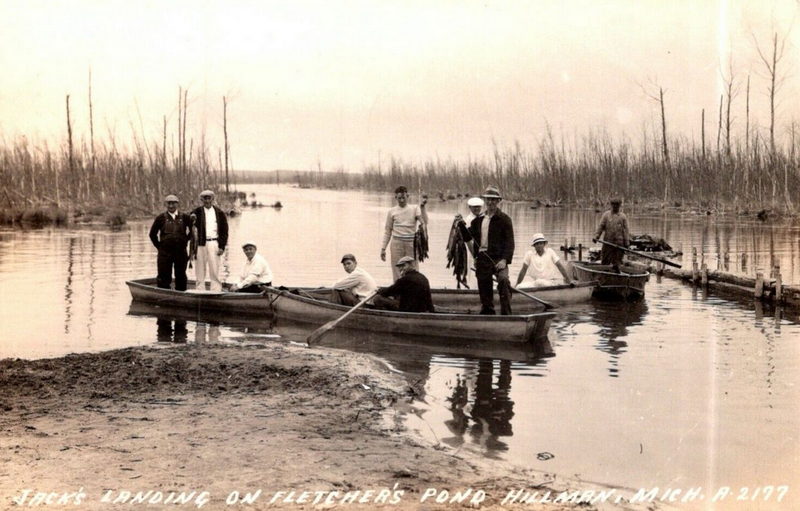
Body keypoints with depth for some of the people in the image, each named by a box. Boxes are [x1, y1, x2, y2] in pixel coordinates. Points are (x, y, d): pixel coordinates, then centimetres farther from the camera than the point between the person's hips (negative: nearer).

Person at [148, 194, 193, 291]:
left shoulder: (184, 217, 4)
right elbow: (152, 234, 9)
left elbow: (192, 230, 15)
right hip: (165, 252, -1)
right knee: (164, 276, 0)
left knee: (181, 276, 7)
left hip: (181, 251, 1)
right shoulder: (161, 218, 2)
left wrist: (185, 241, 8)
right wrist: (159, 246, 6)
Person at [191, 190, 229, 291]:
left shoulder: (219, 213, 6)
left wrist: (222, 246, -2)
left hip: (214, 243, -1)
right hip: (200, 244, 1)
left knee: (214, 270, -3)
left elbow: (224, 231, 5)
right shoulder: (197, 212, 8)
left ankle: (216, 291, -1)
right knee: (200, 270, 4)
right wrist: (192, 219, -23)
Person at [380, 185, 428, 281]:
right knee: (397, 273, 1)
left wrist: (422, 207, -18)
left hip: (411, 243, -1)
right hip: (397, 243, 1)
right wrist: (383, 248, 6)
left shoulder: (414, 209, 5)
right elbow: (388, 231, 11)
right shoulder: (392, 212, 7)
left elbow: (424, 222, -9)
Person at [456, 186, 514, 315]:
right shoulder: (478, 220, 15)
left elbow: (509, 242, -7)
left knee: (503, 280, -28)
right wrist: (462, 224, -2)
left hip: (498, 258, -5)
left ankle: (506, 313, -25)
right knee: (484, 288, 9)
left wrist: (505, 259, -19)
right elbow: (467, 237, 15)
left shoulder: (504, 219, 0)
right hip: (482, 259, 5)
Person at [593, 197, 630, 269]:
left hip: (619, 242, 0)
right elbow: (600, 226, 3)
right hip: (608, 241, 0)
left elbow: (625, 230, 5)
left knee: (616, 263, 2)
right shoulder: (606, 215, 7)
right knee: (605, 261, 2)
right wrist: (596, 236, -10)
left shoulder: (623, 217, 7)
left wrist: (627, 243, 0)